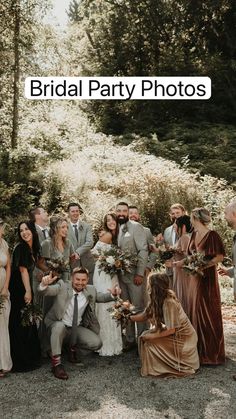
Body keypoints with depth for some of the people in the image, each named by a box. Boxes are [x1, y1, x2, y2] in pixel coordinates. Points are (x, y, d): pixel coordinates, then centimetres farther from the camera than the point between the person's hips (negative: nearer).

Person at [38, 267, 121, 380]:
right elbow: (46, 291, -25)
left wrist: (112, 294, -13)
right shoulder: (62, 287, -13)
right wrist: (44, 284, -50)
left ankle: (73, 347, 15)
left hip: (77, 328, 4)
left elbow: (101, 297, 9)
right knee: (59, 326, -38)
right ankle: (56, 363, -24)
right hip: (57, 325, -3)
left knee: (97, 343, -15)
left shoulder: (90, 291, -3)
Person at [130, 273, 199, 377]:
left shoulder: (169, 302, -28)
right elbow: (145, 315, 3)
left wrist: (152, 336, -18)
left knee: (150, 342, -14)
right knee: (145, 336, -1)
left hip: (183, 338, -8)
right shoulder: (156, 300, -3)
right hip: (173, 334, 8)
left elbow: (171, 329, -25)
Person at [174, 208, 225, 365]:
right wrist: (181, 262, 11)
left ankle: (211, 353, 11)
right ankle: (197, 349, 21)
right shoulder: (194, 234, 10)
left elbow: (220, 256, -13)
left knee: (207, 314, -1)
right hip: (193, 277, 7)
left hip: (207, 278, -7)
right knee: (194, 312, 10)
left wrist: (203, 265, -22)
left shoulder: (212, 235, -12)